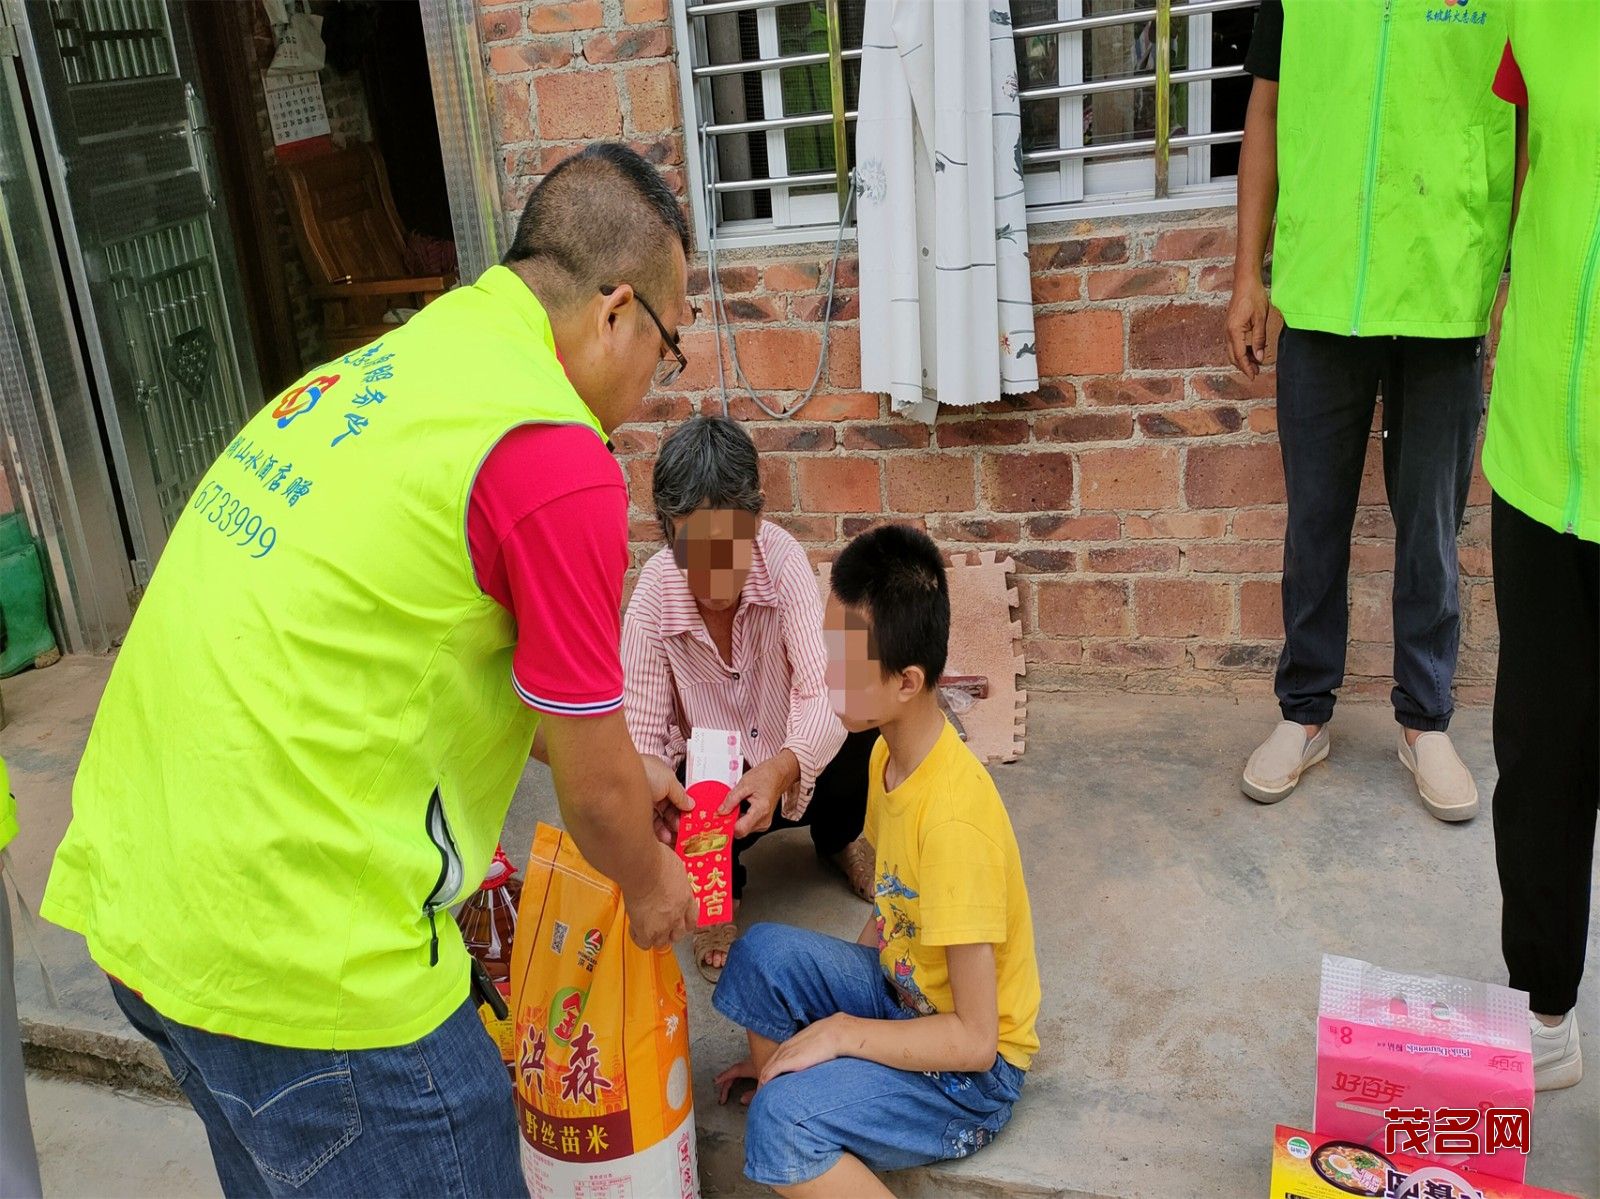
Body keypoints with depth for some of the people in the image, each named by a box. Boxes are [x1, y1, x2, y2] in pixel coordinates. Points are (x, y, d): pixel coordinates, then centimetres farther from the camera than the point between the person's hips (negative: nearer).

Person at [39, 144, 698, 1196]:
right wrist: (651, 881, 14)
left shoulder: (389, 366, 9)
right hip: (300, 949, -9)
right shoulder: (553, 454, -19)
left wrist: (618, 782, 28)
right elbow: (595, 791, -9)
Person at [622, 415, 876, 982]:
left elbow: (822, 692, -32)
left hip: (790, 765, 1)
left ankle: (837, 836, 9)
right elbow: (639, 730, -20)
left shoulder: (782, 559, -24)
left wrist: (781, 770, -52)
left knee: (864, 719, -28)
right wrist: (651, 776, -45)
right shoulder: (653, 597, -23)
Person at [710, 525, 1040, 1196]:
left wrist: (839, 1031, -19)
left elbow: (975, 1039, -26)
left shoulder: (953, 820, -31)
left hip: (973, 1071, -8)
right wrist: (802, 1036, 8)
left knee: (784, 1124, -26)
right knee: (761, 953, -9)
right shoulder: (888, 753, -3)